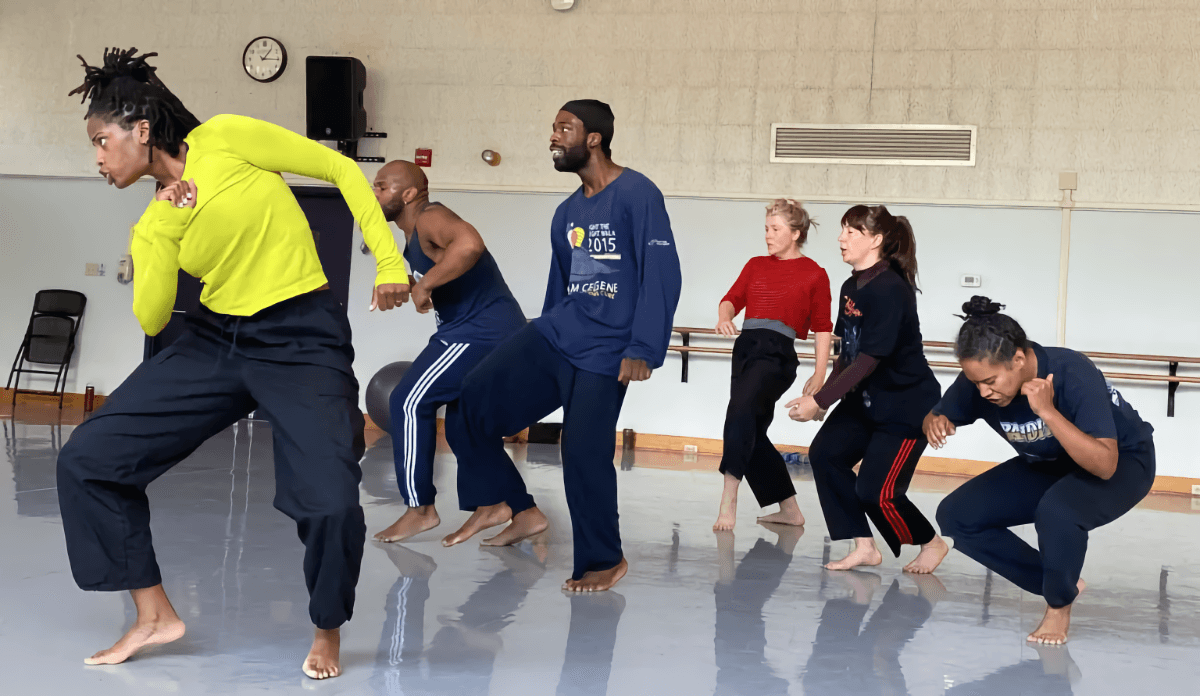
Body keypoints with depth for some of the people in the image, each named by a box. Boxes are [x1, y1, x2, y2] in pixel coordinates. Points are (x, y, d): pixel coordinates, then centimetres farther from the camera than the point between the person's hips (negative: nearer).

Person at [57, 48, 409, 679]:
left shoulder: (223, 139, -5)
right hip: (215, 341, 6)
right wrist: (169, 222, -12)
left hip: (302, 339, -6)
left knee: (331, 501, -25)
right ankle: (154, 614, 14)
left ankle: (327, 634, 6)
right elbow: (151, 318, -5)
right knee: (86, 459, -1)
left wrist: (389, 261, -9)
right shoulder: (152, 226, 9)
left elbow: (341, 170, -3)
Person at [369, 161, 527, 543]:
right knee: (462, 424, 16)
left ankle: (420, 509, -6)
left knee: (409, 401, -11)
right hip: (492, 334, 11)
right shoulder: (414, 236, 18)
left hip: (482, 331, -11)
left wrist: (424, 284, -26)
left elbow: (470, 244, -35)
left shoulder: (430, 218, -14)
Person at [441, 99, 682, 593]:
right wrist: (541, 348, 24)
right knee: (473, 399, -6)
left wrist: (643, 350, -20)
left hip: (605, 352, -7)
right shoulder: (567, 213, 15)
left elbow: (662, 275, -14)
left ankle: (605, 561, 12)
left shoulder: (637, 195, -9)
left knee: (585, 455, -9)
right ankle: (515, 507, 10)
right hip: (555, 332, 7)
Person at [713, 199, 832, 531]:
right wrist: (724, 317, -15)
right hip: (746, 347, 7)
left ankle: (728, 500, -34)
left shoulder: (814, 274, 4)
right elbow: (733, 298, 9)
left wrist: (820, 373, -2)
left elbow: (822, 327, 4)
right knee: (752, 435, 10)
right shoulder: (756, 265, 18)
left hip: (777, 353, -7)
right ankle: (789, 510, 23)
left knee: (741, 411, -30)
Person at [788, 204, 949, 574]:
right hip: (866, 399, 8)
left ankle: (932, 543, 19)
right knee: (825, 453, -8)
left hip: (908, 406, -8)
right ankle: (864, 547, 1)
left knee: (876, 491, -8)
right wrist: (825, 393, 3)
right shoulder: (851, 287, 3)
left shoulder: (890, 289, -23)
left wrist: (819, 401, -26)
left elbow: (869, 360, -26)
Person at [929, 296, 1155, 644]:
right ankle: (1063, 585, 3)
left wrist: (1047, 411, -47)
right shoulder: (978, 379, -20)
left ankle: (1060, 605, -9)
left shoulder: (1073, 373, -34)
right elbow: (937, 416, -2)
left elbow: (1104, 465, -40)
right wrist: (935, 424, -26)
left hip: (1123, 462, -6)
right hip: (1047, 467, 6)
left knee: (1056, 511, -39)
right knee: (955, 516, -11)